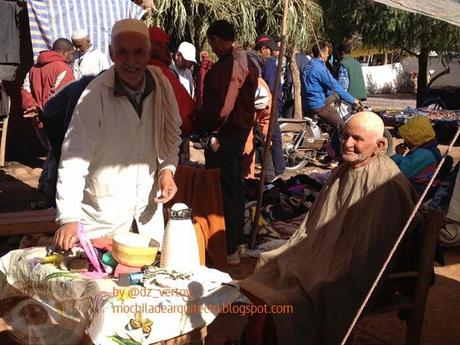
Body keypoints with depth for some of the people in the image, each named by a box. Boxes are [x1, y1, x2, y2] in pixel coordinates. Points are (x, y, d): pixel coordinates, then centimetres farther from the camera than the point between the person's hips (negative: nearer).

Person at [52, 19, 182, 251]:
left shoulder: (161, 86, -6)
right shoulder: (95, 95, -20)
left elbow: (172, 135, 9)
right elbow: (74, 159, -22)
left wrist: (168, 169, -7)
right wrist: (69, 218, -28)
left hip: (149, 206, 4)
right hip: (104, 212, -4)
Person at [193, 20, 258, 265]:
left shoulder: (224, 67, -20)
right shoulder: (248, 63, 10)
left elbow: (218, 108, -24)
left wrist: (197, 123, -8)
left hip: (223, 135, -10)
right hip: (241, 130, 10)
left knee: (224, 190, -2)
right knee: (235, 186, 18)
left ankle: (228, 249, 5)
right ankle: (237, 239, 30)